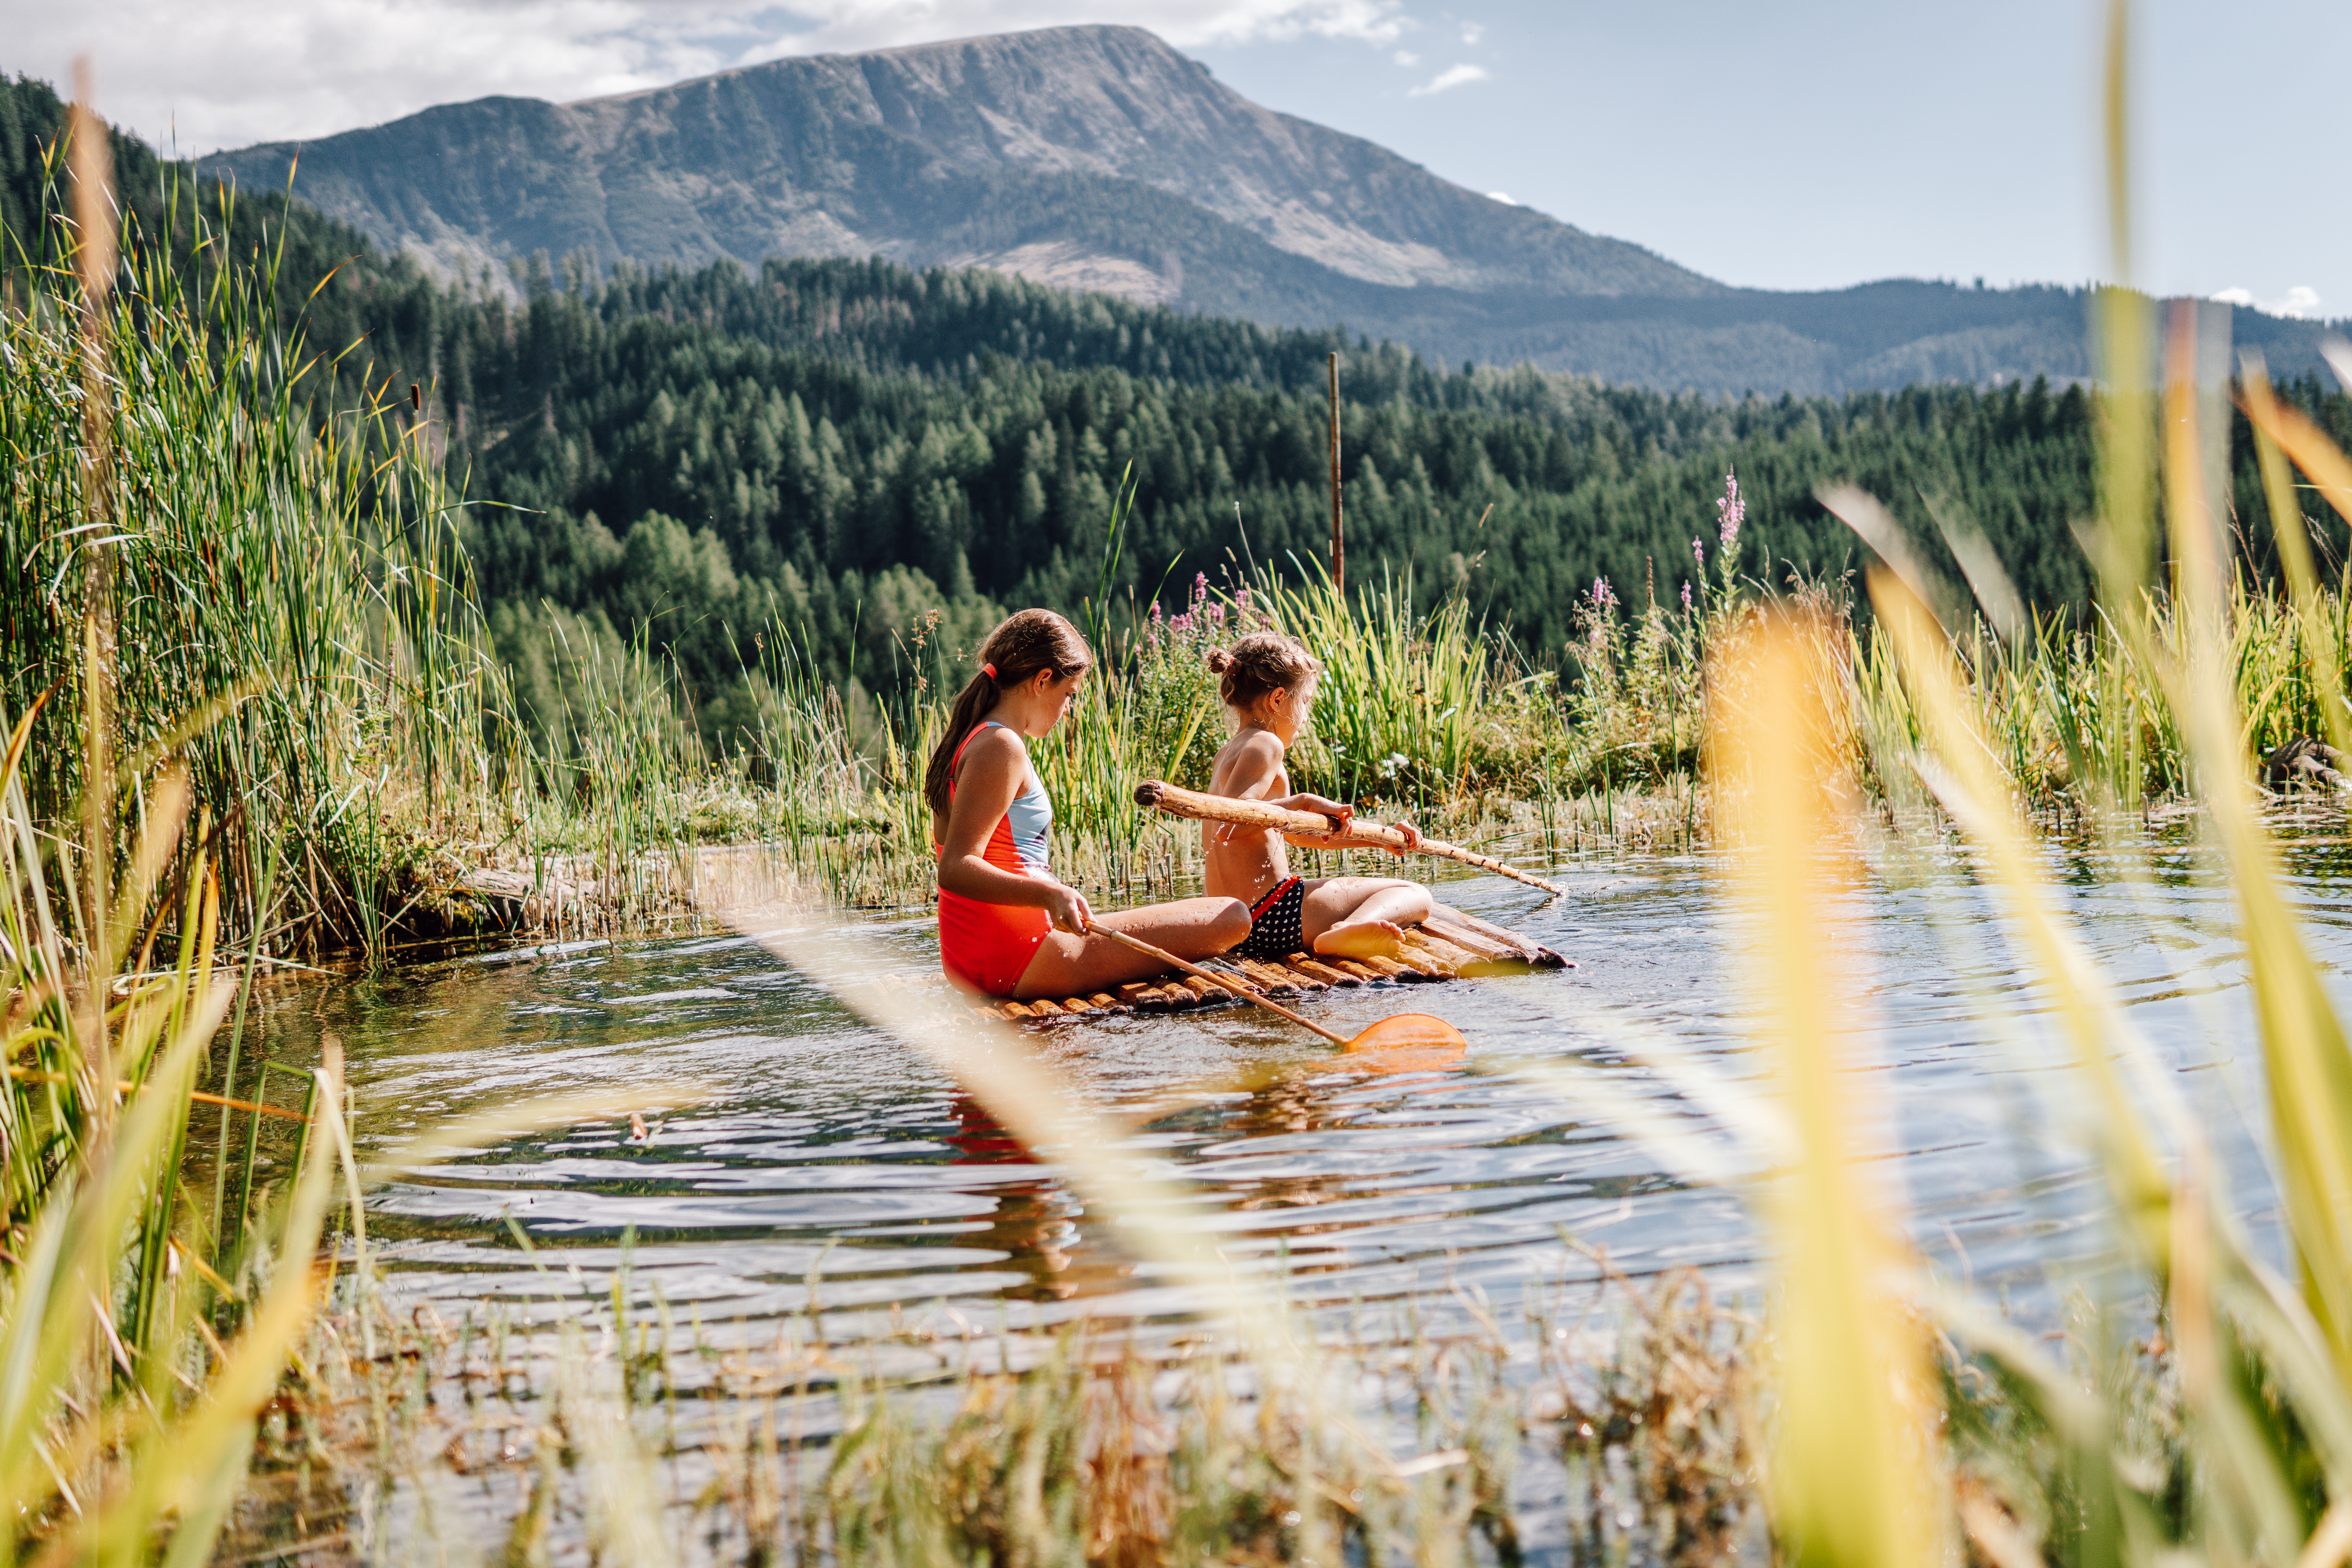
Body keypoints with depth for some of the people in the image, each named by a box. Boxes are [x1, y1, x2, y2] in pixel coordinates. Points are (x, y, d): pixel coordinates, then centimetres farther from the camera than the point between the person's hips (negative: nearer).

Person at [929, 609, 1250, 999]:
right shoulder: (1001, 747, -16)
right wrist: (1049, 894, -40)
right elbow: (955, 869, -26)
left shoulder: (965, 742, 14)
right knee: (1232, 917, -14)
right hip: (1021, 958, -11)